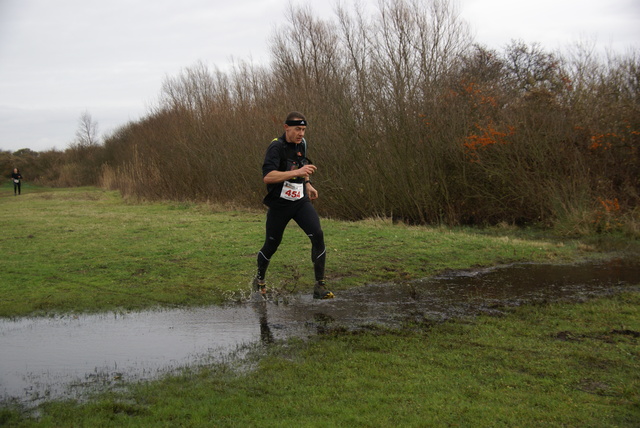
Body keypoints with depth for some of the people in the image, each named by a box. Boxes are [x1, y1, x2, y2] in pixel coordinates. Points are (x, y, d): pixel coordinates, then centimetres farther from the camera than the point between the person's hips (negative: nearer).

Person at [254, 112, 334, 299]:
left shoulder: (301, 144, 6)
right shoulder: (276, 147, -17)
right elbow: (267, 176, -32)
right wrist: (297, 172, -36)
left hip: (301, 201, 5)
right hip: (279, 204, -5)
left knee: (317, 236, -14)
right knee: (272, 244, 8)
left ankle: (320, 286, -7)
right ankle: (260, 279, 38)